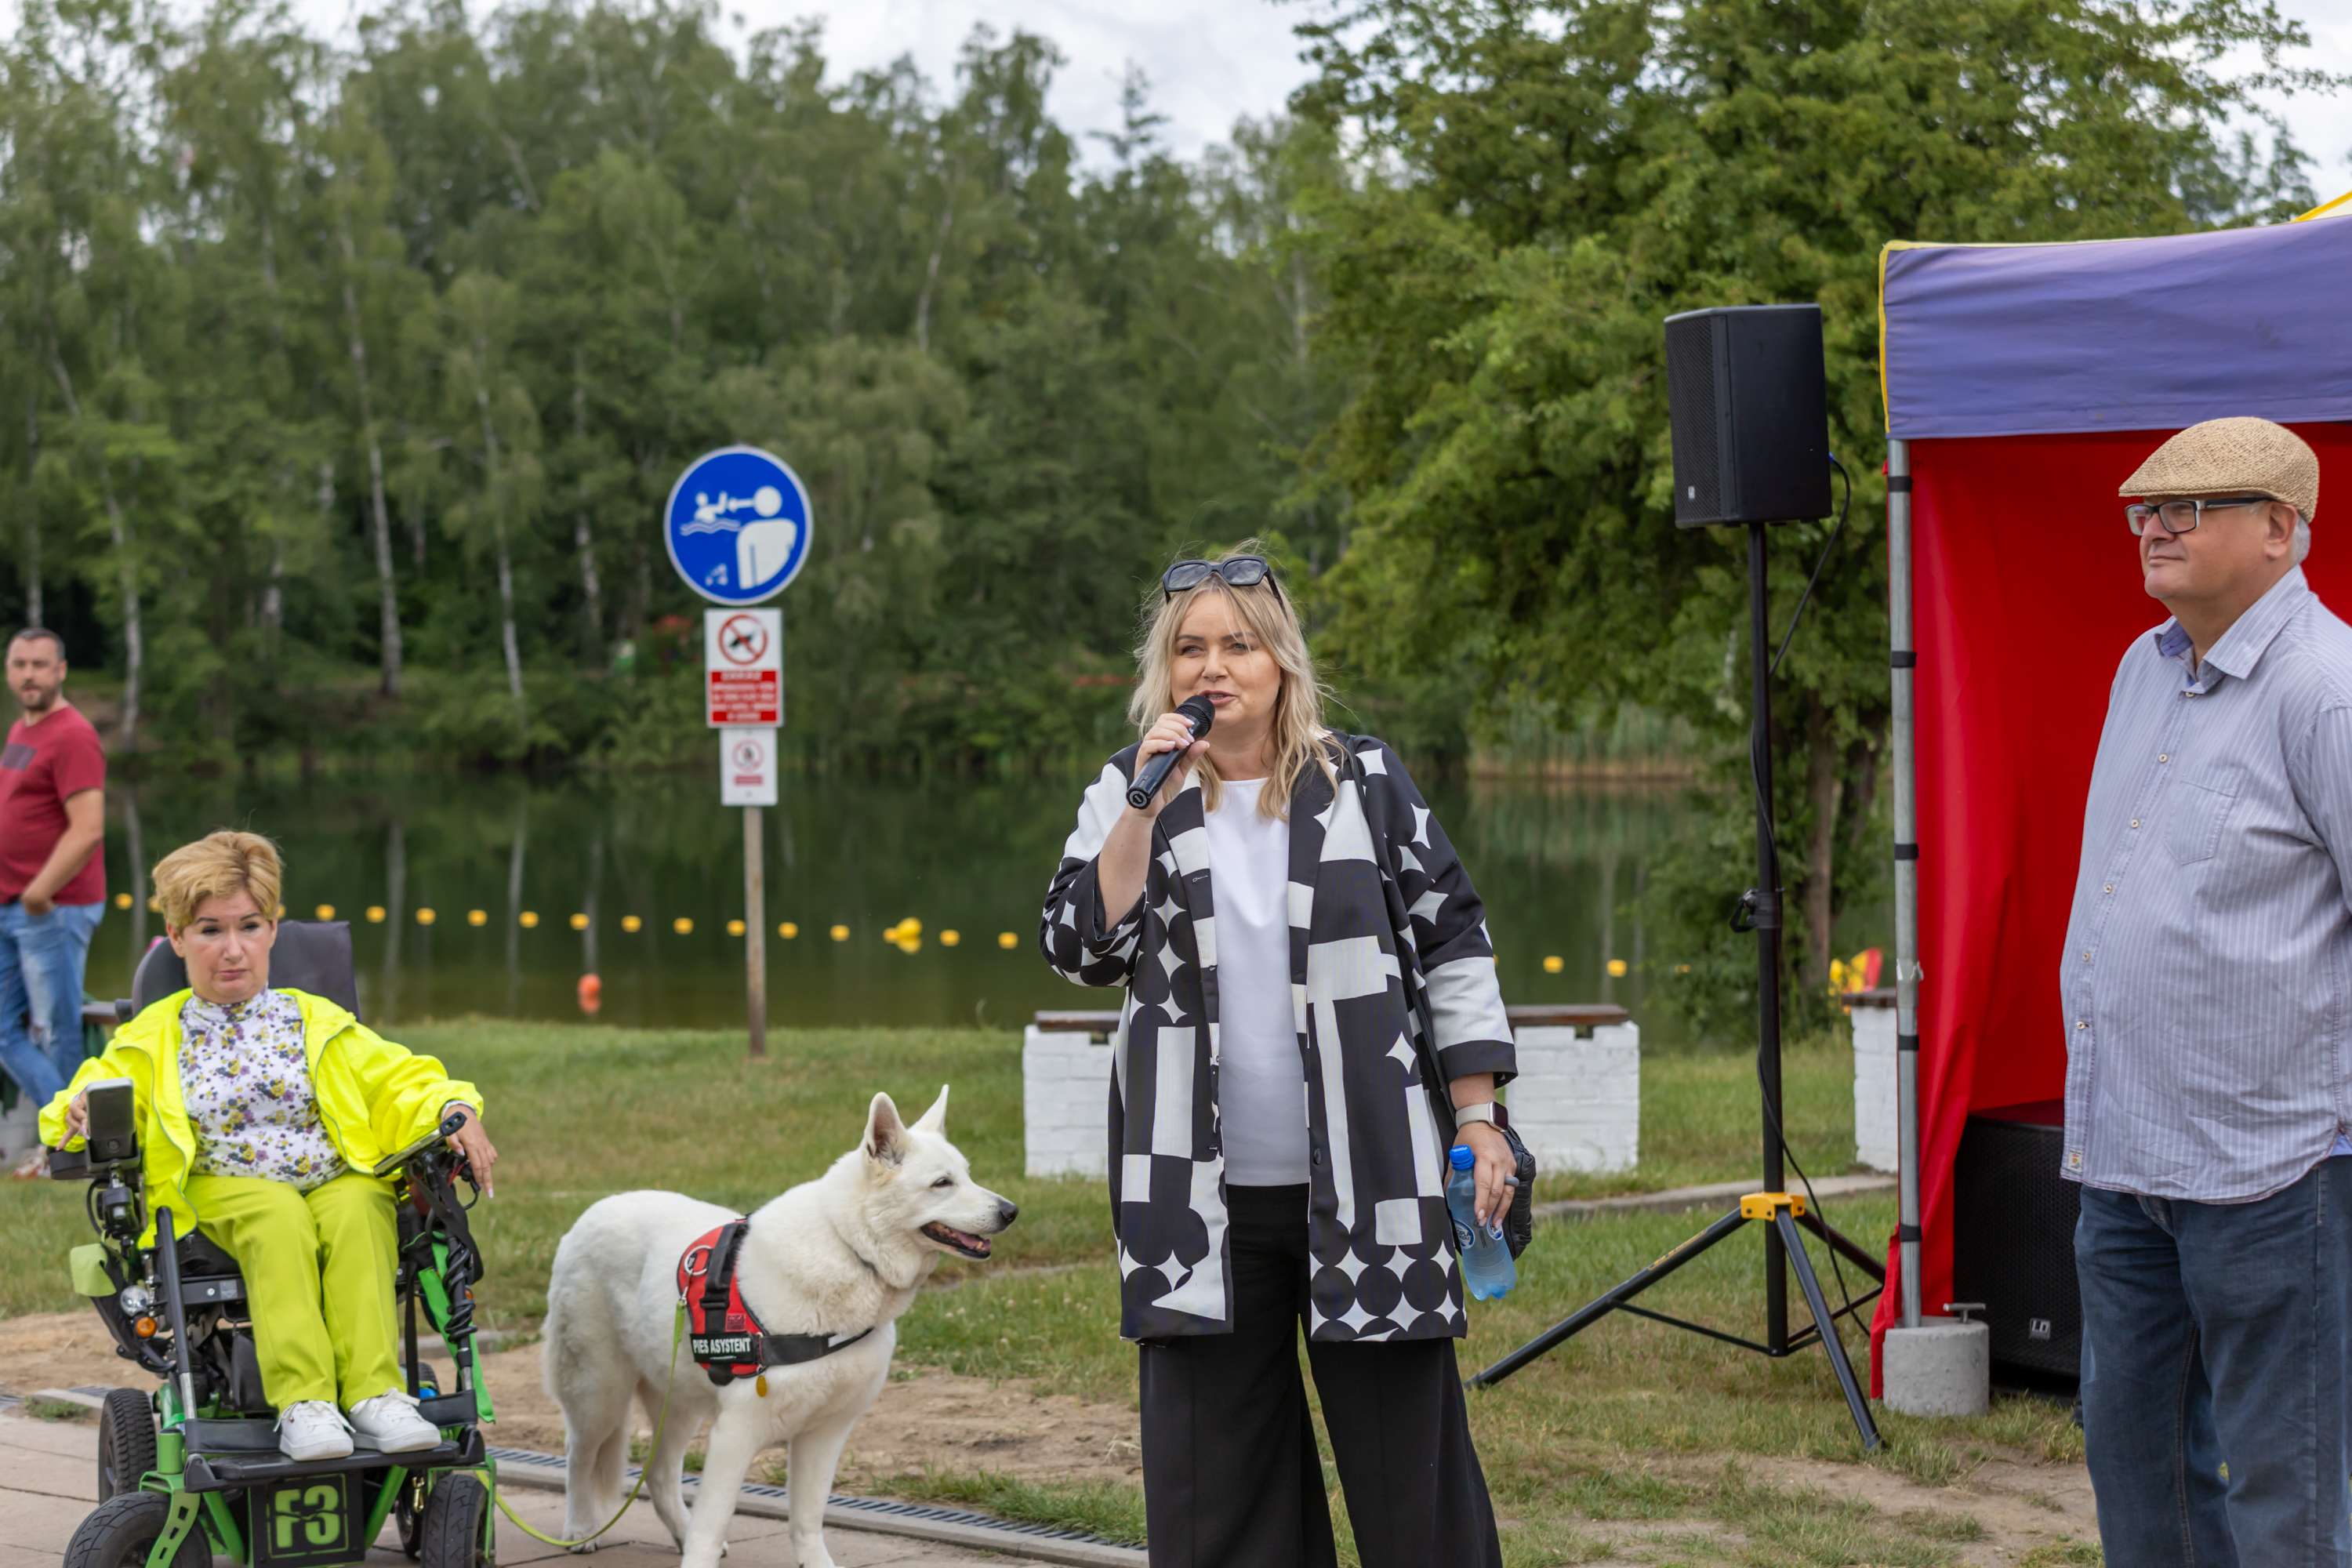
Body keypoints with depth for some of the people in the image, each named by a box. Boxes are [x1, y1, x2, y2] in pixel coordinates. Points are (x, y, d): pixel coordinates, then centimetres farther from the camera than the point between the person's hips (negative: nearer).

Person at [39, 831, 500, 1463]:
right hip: (219, 1192, -1)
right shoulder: (153, 1039, 18)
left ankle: (374, 1393, -45)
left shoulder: (317, 1024, 19)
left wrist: (453, 1109, -6)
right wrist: (80, 1111, -9)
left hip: (336, 1181, 1)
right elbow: (98, 1090, 16)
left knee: (356, 1210, -35)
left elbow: (402, 1083, 15)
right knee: (280, 1216, -36)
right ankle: (302, 1402, -47)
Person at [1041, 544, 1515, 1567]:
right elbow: (1081, 948, -4)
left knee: (1407, 1460, 2)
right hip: (1203, 1192, 2)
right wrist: (1147, 811, -13)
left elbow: (1452, 945, 6)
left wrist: (1477, 1116, 1)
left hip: (1365, 1181, -2)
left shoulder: (1362, 783, 3)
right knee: (1212, 1481, 6)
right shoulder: (1129, 793, 7)